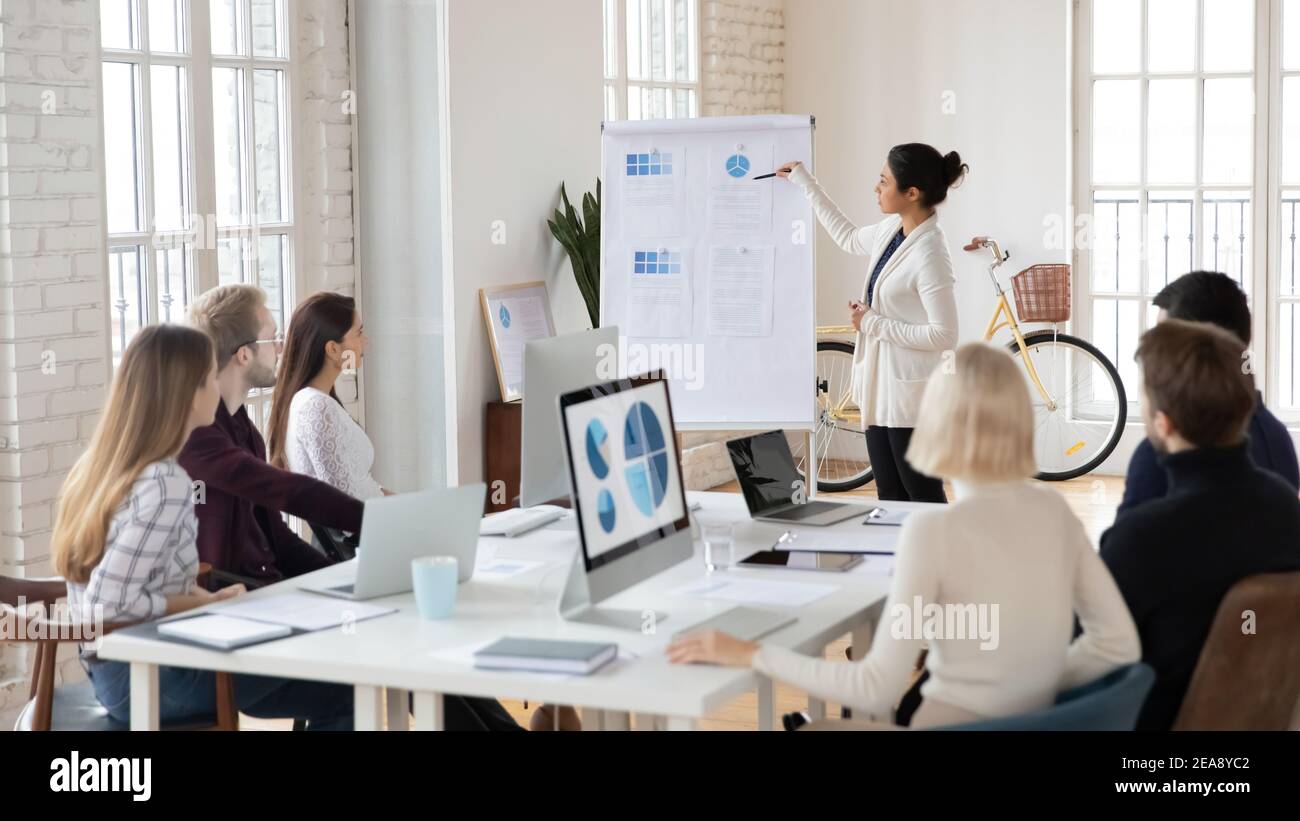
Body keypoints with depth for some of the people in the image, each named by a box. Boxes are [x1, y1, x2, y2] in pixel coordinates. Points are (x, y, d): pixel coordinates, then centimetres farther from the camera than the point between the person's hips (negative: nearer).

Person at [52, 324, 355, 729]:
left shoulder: (100, 464, 5)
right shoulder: (165, 484, -22)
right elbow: (109, 605, -26)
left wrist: (197, 595, 1)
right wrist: (209, 605, -14)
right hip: (149, 677, -9)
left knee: (328, 684, 17)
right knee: (341, 688, -1)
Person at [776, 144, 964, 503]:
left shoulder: (929, 255, -22)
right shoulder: (892, 230, 4)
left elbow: (943, 336, -24)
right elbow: (848, 237, 27)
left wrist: (873, 323, -16)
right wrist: (805, 183, 28)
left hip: (908, 394, -9)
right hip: (879, 388, 9)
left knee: (926, 501, -2)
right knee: (890, 501, 13)